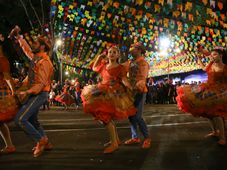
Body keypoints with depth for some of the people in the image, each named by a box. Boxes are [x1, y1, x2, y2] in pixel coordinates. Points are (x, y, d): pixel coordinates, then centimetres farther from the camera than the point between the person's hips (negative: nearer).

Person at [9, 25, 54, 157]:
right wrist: (18, 37, 27)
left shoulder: (43, 62, -18)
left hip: (39, 94, -10)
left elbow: (42, 84, -23)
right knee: (32, 120, 17)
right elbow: (27, 50, 30)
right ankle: (45, 143, 23)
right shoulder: (36, 57, 10)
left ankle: (41, 140, -6)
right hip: (34, 94, 10)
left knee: (20, 119, -15)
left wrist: (27, 92, -26)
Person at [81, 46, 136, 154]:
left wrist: (128, 86, -32)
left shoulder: (120, 68, 0)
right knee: (107, 117, 13)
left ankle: (114, 143, -11)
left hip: (114, 92, -7)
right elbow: (94, 68, 33)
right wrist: (99, 58, 22)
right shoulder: (103, 66, 16)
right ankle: (116, 139, 28)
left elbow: (124, 79, -11)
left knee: (105, 116, -18)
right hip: (104, 91, 7)